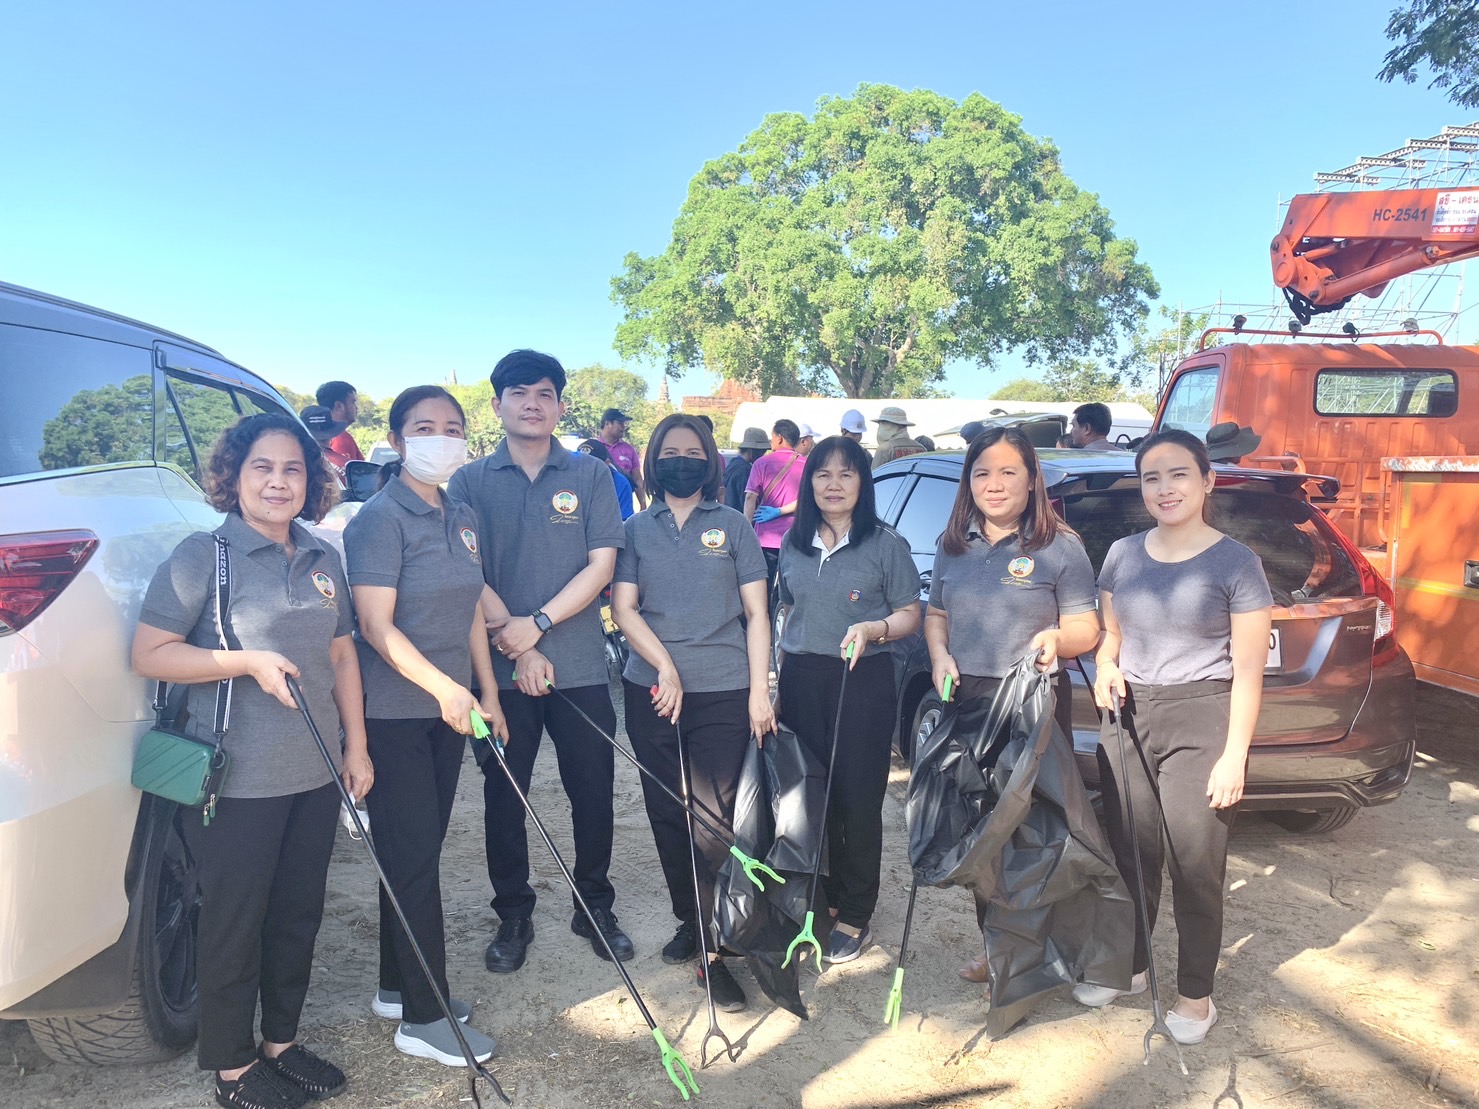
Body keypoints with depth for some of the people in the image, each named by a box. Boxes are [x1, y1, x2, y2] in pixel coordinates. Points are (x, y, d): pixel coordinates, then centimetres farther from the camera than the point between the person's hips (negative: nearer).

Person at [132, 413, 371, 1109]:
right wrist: (248, 661, -22)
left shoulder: (323, 562, 9)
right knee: (234, 925, 7)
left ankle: (281, 1043, 35)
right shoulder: (203, 556, -8)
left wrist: (355, 745, 11)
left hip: (314, 777, 6)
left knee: (298, 917, 16)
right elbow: (149, 654, -11)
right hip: (236, 784, -6)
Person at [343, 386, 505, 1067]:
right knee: (413, 857, -1)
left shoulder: (462, 519, 10)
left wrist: (488, 693, 12)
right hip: (393, 713, -7)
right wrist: (446, 688, -24)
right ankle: (422, 1019, 11)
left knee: (420, 851, 15)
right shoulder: (381, 518, -13)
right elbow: (376, 626, -19)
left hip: (448, 708, 7)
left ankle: (398, 987, 31)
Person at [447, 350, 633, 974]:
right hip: (500, 670, 0)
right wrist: (516, 645, -12)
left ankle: (595, 906, 28)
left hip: (580, 667, 0)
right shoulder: (470, 482, 4)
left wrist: (536, 624, -14)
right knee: (503, 798, 9)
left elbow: (601, 564, -4)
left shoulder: (591, 476, 3)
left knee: (594, 794, 8)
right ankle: (512, 916, 27)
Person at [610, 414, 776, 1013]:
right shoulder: (636, 530, 9)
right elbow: (624, 608, 2)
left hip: (723, 693, -2)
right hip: (651, 690, 2)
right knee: (667, 814, 10)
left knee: (714, 820, -5)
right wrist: (665, 666, -11)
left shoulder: (734, 527, 6)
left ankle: (714, 952, 3)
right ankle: (688, 919, 28)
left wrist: (759, 690, -2)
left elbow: (755, 613, 5)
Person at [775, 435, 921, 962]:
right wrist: (782, 672, 15)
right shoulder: (794, 544, 11)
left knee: (857, 799, 0)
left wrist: (873, 629, -21)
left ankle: (855, 918, 13)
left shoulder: (886, 544, -2)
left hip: (864, 681, -4)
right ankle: (825, 898, 22)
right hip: (802, 680, 4)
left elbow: (910, 614, -2)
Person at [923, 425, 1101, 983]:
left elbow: (1086, 631, -3)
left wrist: (1056, 638, -24)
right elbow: (935, 614, 19)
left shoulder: (1060, 547, -3)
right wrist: (939, 655, -1)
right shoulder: (953, 546, 11)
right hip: (965, 701, 5)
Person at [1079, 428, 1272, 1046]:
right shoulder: (1123, 555, 7)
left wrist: (1233, 755, -11)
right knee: (1128, 854, 12)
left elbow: (1248, 669, -7)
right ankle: (1128, 966, 33)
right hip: (1128, 718, 4)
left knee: (1195, 867, 3)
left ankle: (1195, 995, 22)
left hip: (1200, 723, -4)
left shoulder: (1234, 562, -6)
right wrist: (1106, 669, -6)